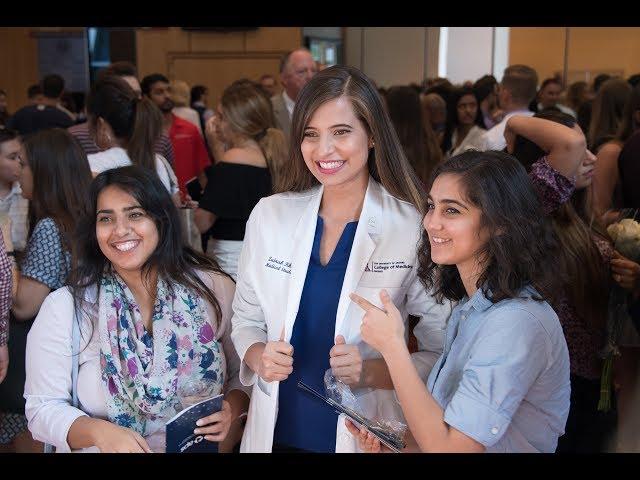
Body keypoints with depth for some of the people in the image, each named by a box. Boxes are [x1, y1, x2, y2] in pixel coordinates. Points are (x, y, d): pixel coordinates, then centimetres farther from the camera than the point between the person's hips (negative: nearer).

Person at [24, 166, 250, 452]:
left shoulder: (215, 288, -1)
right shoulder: (63, 308, -4)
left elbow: (244, 372, 8)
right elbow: (43, 408, -3)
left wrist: (232, 409, -11)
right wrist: (99, 432, -20)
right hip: (105, 448, -1)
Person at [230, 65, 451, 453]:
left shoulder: (414, 228, -14)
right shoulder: (269, 215, -4)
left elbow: (442, 353, -9)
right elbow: (245, 318, 6)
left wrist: (374, 372, -24)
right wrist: (258, 357, -14)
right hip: (277, 432, 3)